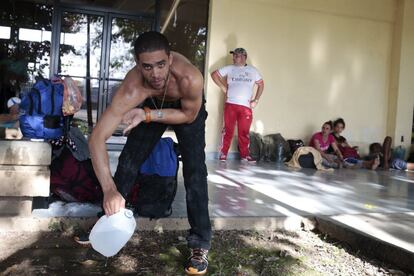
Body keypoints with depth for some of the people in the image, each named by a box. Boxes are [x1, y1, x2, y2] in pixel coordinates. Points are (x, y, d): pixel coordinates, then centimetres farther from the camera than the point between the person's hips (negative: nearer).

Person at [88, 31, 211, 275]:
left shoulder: (190, 79, -44)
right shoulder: (132, 90, -40)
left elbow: (188, 116, -23)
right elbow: (97, 139, -42)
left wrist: (147, 115, -36)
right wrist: (109, 190, -53)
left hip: (188, 106, -1)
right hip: (151, 104, 2)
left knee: (194, 169, -14)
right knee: (128, 161, 1)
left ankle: (201, 243, -4)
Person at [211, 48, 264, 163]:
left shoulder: (253, 70, 13)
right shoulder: (229, 68, 9)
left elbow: (261, 84, 20)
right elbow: (214, 74, 11)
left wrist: (256, 100, 11)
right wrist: (223, 88, 4)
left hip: (246, 106, 1)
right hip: (230, 104, -1)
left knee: (244, 132, 3)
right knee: (228, 130, -2)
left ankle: (245, 155, 12)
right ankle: (223, 154, 5)